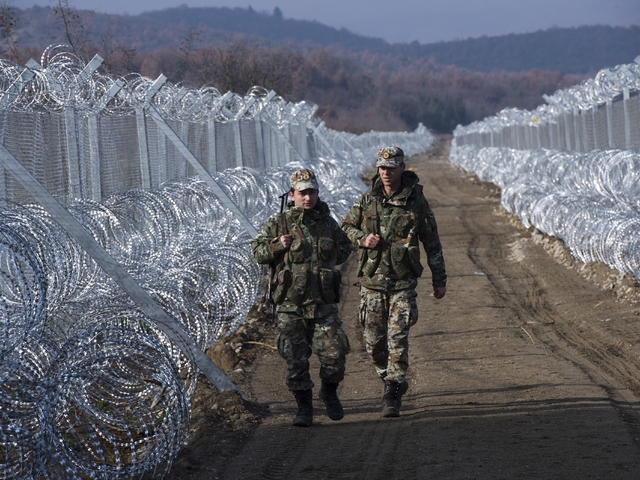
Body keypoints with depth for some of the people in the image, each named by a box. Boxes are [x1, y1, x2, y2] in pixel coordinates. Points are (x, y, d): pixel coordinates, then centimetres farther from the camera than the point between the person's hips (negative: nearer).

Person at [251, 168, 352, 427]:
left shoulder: (328, 223, 8)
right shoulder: (279, 224, 1)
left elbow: (345, 248, 24)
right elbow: (257, 252, 3)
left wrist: (327, 259, 8)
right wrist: (277, 245, -14)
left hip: (323, 304, 1)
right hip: (290, 304, -1)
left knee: (335, 353, -5)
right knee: (295, 359, -1)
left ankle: (329, 393, 23)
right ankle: (304, 407, 13)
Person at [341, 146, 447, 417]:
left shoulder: (416, 201, -3)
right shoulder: (368, 200, 3)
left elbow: (432, 242, 5)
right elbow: (347, 226, 16)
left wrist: (439, 279, 6)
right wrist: (362, 239, -7)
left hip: (403, 283, -3)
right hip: (372, 280, 3)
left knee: (398, 338, -11)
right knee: (373, 340, 6)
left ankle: (392, 395, -8)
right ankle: (394, 381, 30)